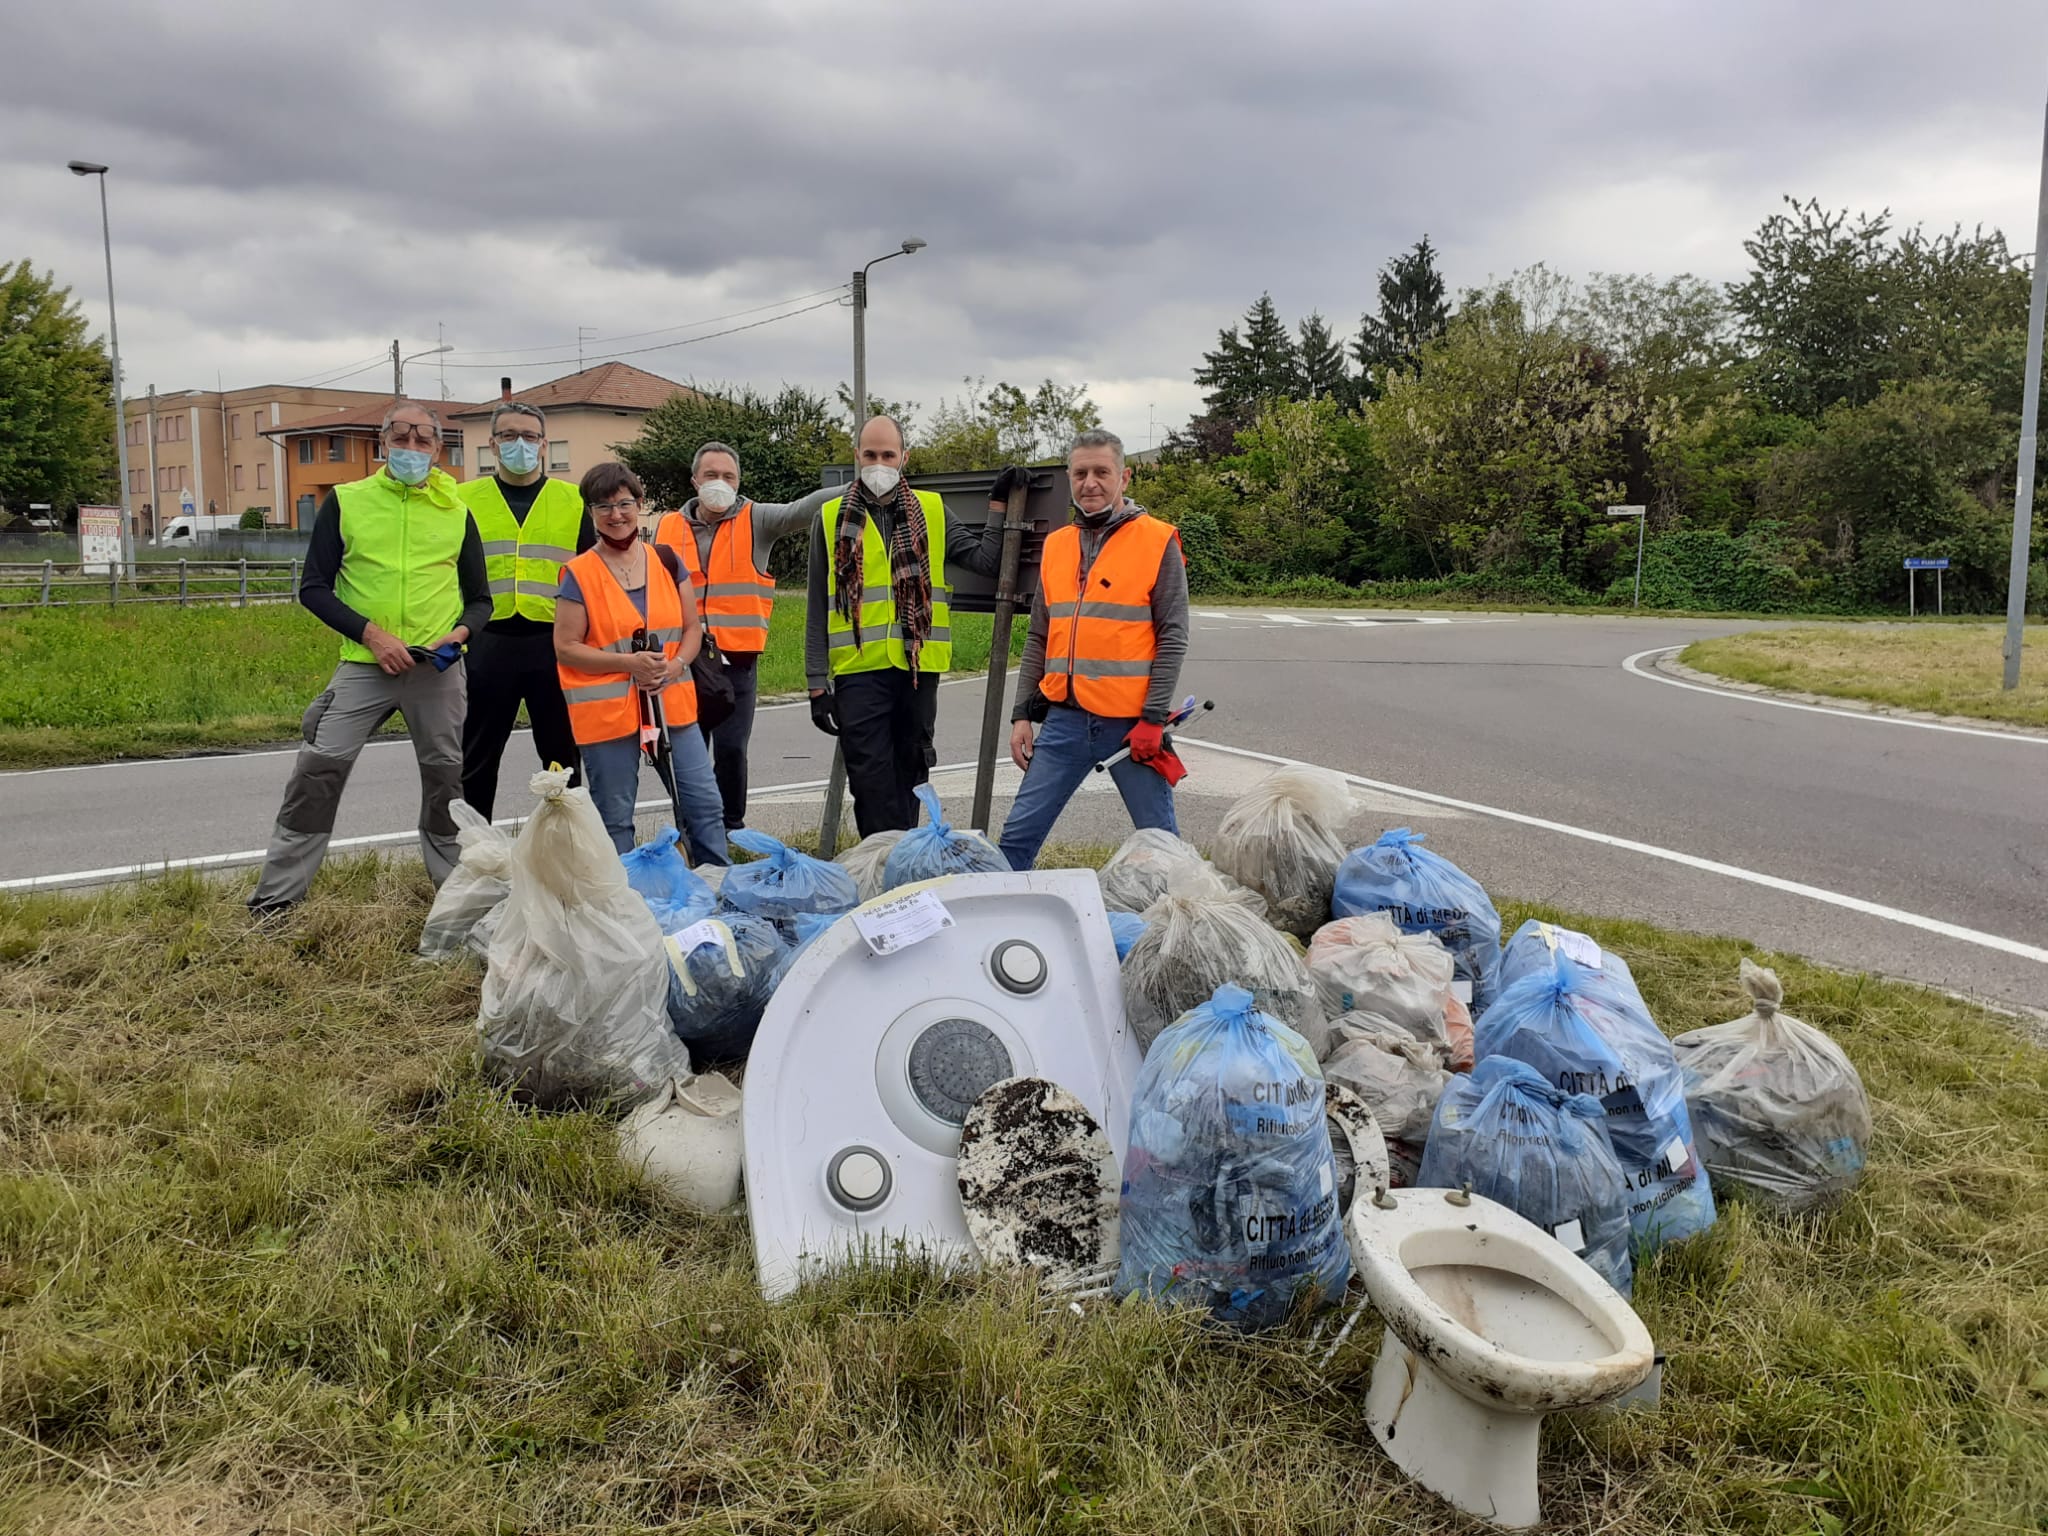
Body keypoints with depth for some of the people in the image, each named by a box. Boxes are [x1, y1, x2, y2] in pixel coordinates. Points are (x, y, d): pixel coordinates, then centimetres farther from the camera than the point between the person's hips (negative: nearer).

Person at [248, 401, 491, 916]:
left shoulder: (456, 512, 9)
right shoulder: (346, 501, 4)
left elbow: (479, 599, 14)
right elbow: (313, 588, 2)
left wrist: (459, 632, -8)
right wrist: (370, 633, -11)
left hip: (438, 670, 2)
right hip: (364, 664, -1)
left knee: (446, 774, 9)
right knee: (320, 766, -8)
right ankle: (276, 893, 2)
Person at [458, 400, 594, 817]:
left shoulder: (573, 501, 8)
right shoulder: (465, 499, 8)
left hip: (555, 643, 0)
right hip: (486, 644, 0)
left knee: (563, 754, 8)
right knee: (476, 759, 8)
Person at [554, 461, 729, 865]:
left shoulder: (665, 561, 7)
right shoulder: (579, 575, -4)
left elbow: (692, 627, 11)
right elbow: (565, 648, -6)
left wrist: (677, 663, -10)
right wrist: (629, 662, -17)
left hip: (671, 703, 3)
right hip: (608, 712, -3)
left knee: (704, 803, 3)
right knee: (615, 818, 5)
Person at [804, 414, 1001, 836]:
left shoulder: (931, 511, 10)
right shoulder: (832, 518, 6)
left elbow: (984, 560, 4)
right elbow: (818, 608, 6)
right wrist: (817, 682, 3)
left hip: (918, 666, 2)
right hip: (859, 669, -2)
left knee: (909, 774, 11)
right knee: (871, 779, -5)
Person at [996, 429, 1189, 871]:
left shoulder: (1158, 541, -2)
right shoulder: (1055, 545, 12)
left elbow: (1172, 638, -6)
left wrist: (1153, 719, -12)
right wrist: (1022, 714, 9)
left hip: (1132, 723, -4)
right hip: (1064, 720, 4)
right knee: (1018, 834, 4)